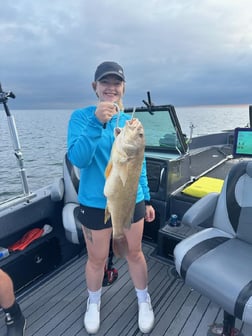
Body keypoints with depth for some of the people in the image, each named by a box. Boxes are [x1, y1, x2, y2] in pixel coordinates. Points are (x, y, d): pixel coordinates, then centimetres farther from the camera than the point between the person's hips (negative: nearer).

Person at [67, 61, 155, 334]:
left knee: (134, 253, 18)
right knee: (97, 259, 16)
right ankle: (93, 302, 47)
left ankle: (143, 299, 46)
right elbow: (78, 159, -22)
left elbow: (140, 165, 7)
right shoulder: (81, 116, -8)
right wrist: (97, 123, -33)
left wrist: (146, 200, 9)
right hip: (95, 203, -2)